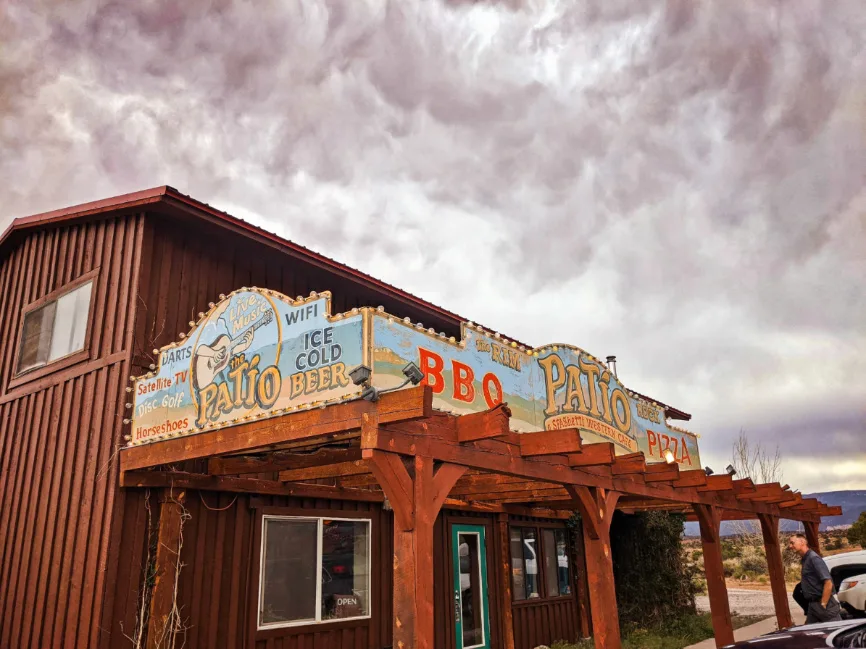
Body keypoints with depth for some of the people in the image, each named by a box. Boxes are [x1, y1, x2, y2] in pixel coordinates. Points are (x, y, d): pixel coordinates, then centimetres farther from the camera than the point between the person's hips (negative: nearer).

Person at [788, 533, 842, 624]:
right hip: (813, 605, 9)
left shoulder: (814, 558, -14)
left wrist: (823, 604, -19)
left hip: (826, 604, -9)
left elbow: (828, 583, -21)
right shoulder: (804, 560, 13)